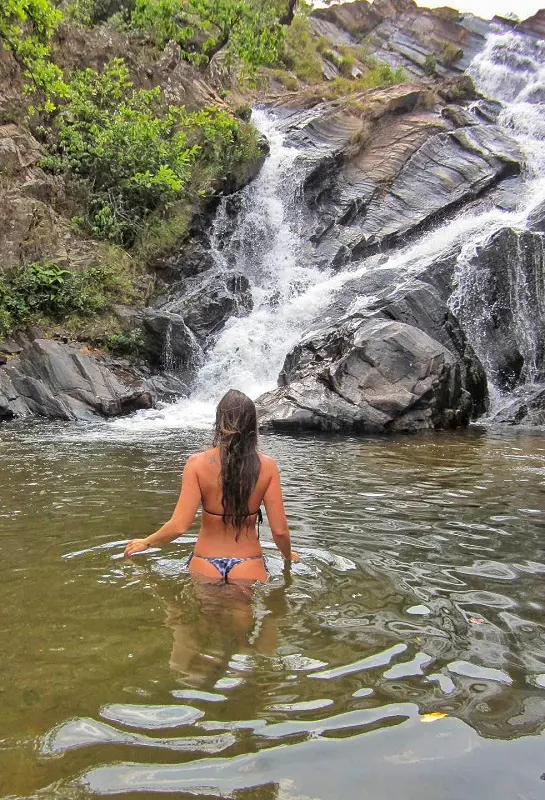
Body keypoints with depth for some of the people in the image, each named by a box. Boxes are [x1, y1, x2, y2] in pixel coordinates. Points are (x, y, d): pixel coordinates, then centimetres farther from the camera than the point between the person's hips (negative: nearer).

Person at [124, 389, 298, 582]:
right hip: (248, 567, 0)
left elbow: (179, 526, -16)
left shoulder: (197, 464, -14)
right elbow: (279, 530, -9)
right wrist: (288, 555, 12)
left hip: (206, 565, 0)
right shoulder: (267, 466, -11)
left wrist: (146, 542, 4)